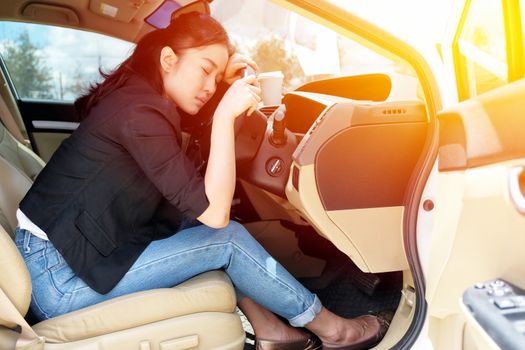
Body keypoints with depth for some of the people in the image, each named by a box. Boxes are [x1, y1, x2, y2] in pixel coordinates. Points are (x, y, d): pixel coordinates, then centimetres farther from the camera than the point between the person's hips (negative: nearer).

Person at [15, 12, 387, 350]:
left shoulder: (136, 94, 7)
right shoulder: (139, 112, -22)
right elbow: (215, 212, -25)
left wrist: (226, 79, 7)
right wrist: (226, 114, -25)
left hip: (72, 250, 10)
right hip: (60, 282, -9)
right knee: (228, 239, -10)